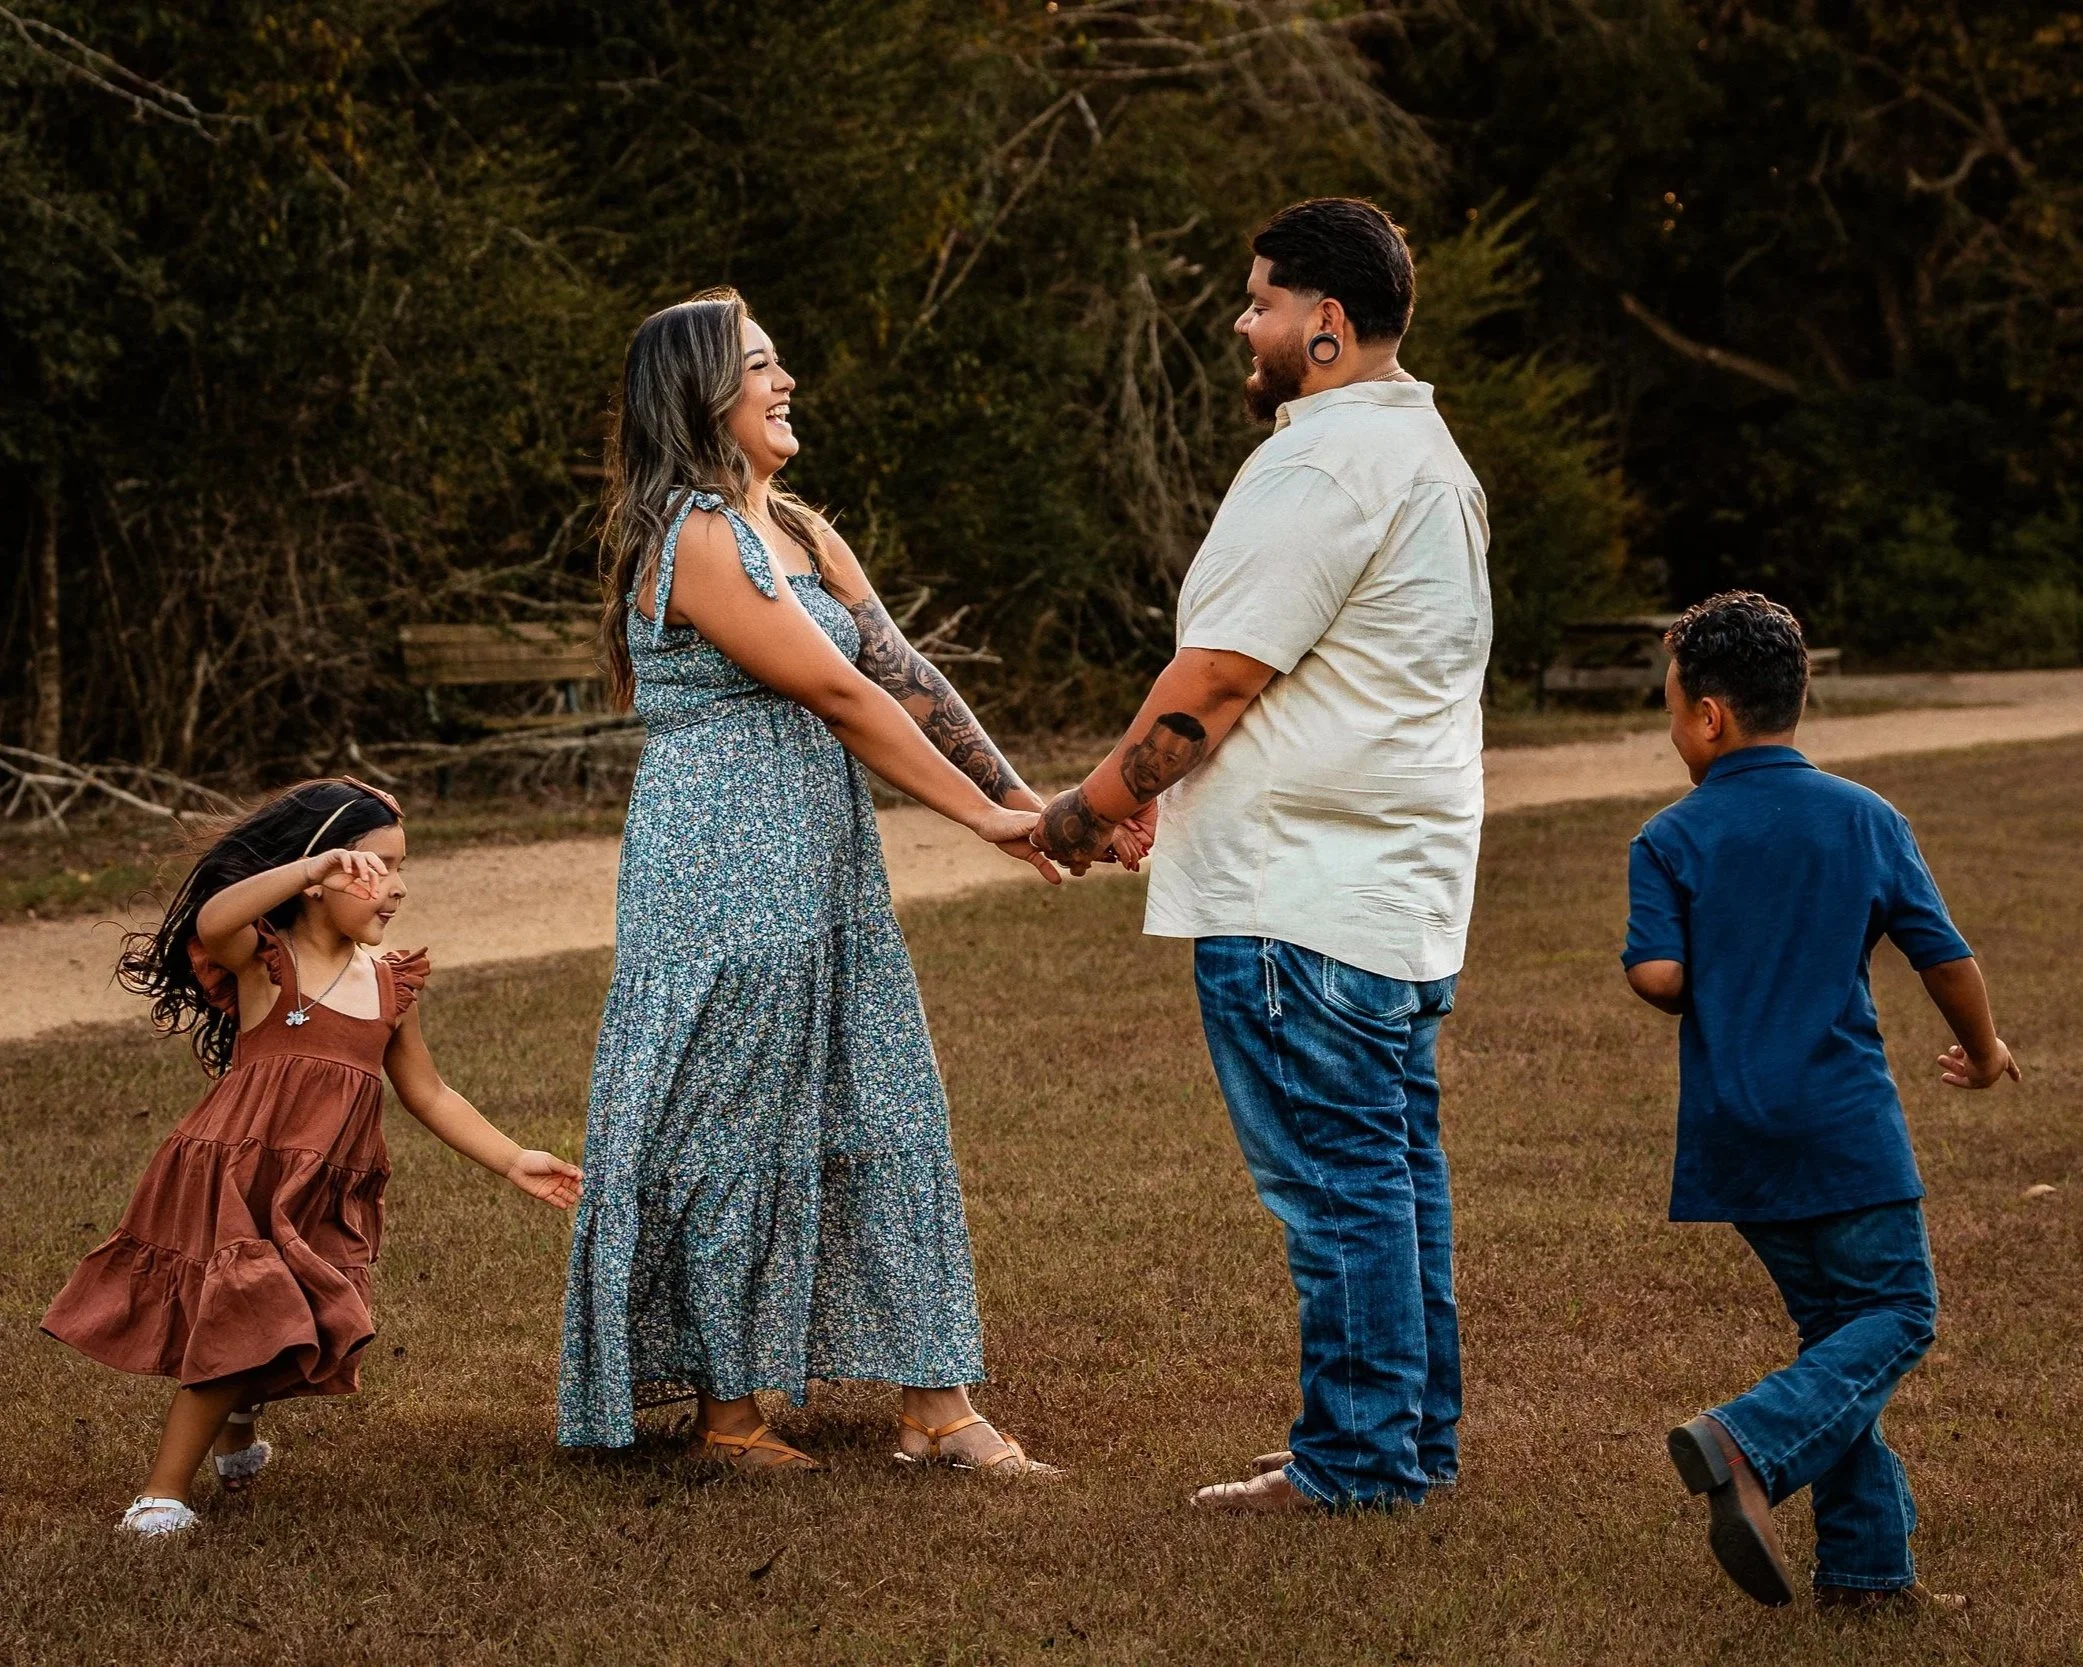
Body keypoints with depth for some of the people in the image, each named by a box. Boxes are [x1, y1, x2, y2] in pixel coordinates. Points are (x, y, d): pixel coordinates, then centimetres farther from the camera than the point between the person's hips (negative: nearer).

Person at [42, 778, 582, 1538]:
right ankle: (161, 1495, 4)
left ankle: (235, 1433, 39)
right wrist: (316, 868, -43)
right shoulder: (262, 958, -8)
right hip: (233, 1184, -5)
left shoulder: (389, 987, 9)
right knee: (237, 1317, -10)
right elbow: (213, 921, -32)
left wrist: (513, 1162, 13)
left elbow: (430, 1095, 18)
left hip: (322, 1204, 5)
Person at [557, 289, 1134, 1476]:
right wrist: (983, 817, -11)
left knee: (886, 1112, 7)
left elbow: (907, 679, 7)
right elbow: (839, 693, -15)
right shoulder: (693, 540, -14)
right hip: (722, 874, -9)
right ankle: (727, 1410, 12)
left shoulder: (800, 532, 14)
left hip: (827, 868, 9)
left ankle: (937, 1403, 10)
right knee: (737, 1131, 0)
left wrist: (1031, 801, -1)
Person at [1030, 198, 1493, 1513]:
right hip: (1403, 884, 11)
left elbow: (1219, 678, -18)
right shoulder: (1426, 449, 18)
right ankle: (1415, 1438, 21)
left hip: (1303, 899, -11)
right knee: (1391, 1163, 14)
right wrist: (1159, 797, 18)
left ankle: (1357, 1455, 1)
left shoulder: (1323, 465, -16)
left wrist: (1093, 806, -6)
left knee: (1333, 1172, -5)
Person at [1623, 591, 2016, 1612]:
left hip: (1732, 1135, 3)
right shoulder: (1868, 820, 0)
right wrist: (1983, 1050, 20)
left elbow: (1654, 977, -13)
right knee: (1896, 1313, 7)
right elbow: (1943, 956, 3)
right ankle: (1749, 1444, -17)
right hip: (1845, 1126, -3)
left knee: (1835, 1327, 14)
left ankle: (1866, 1564, 10)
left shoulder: (1670, 840, -2)